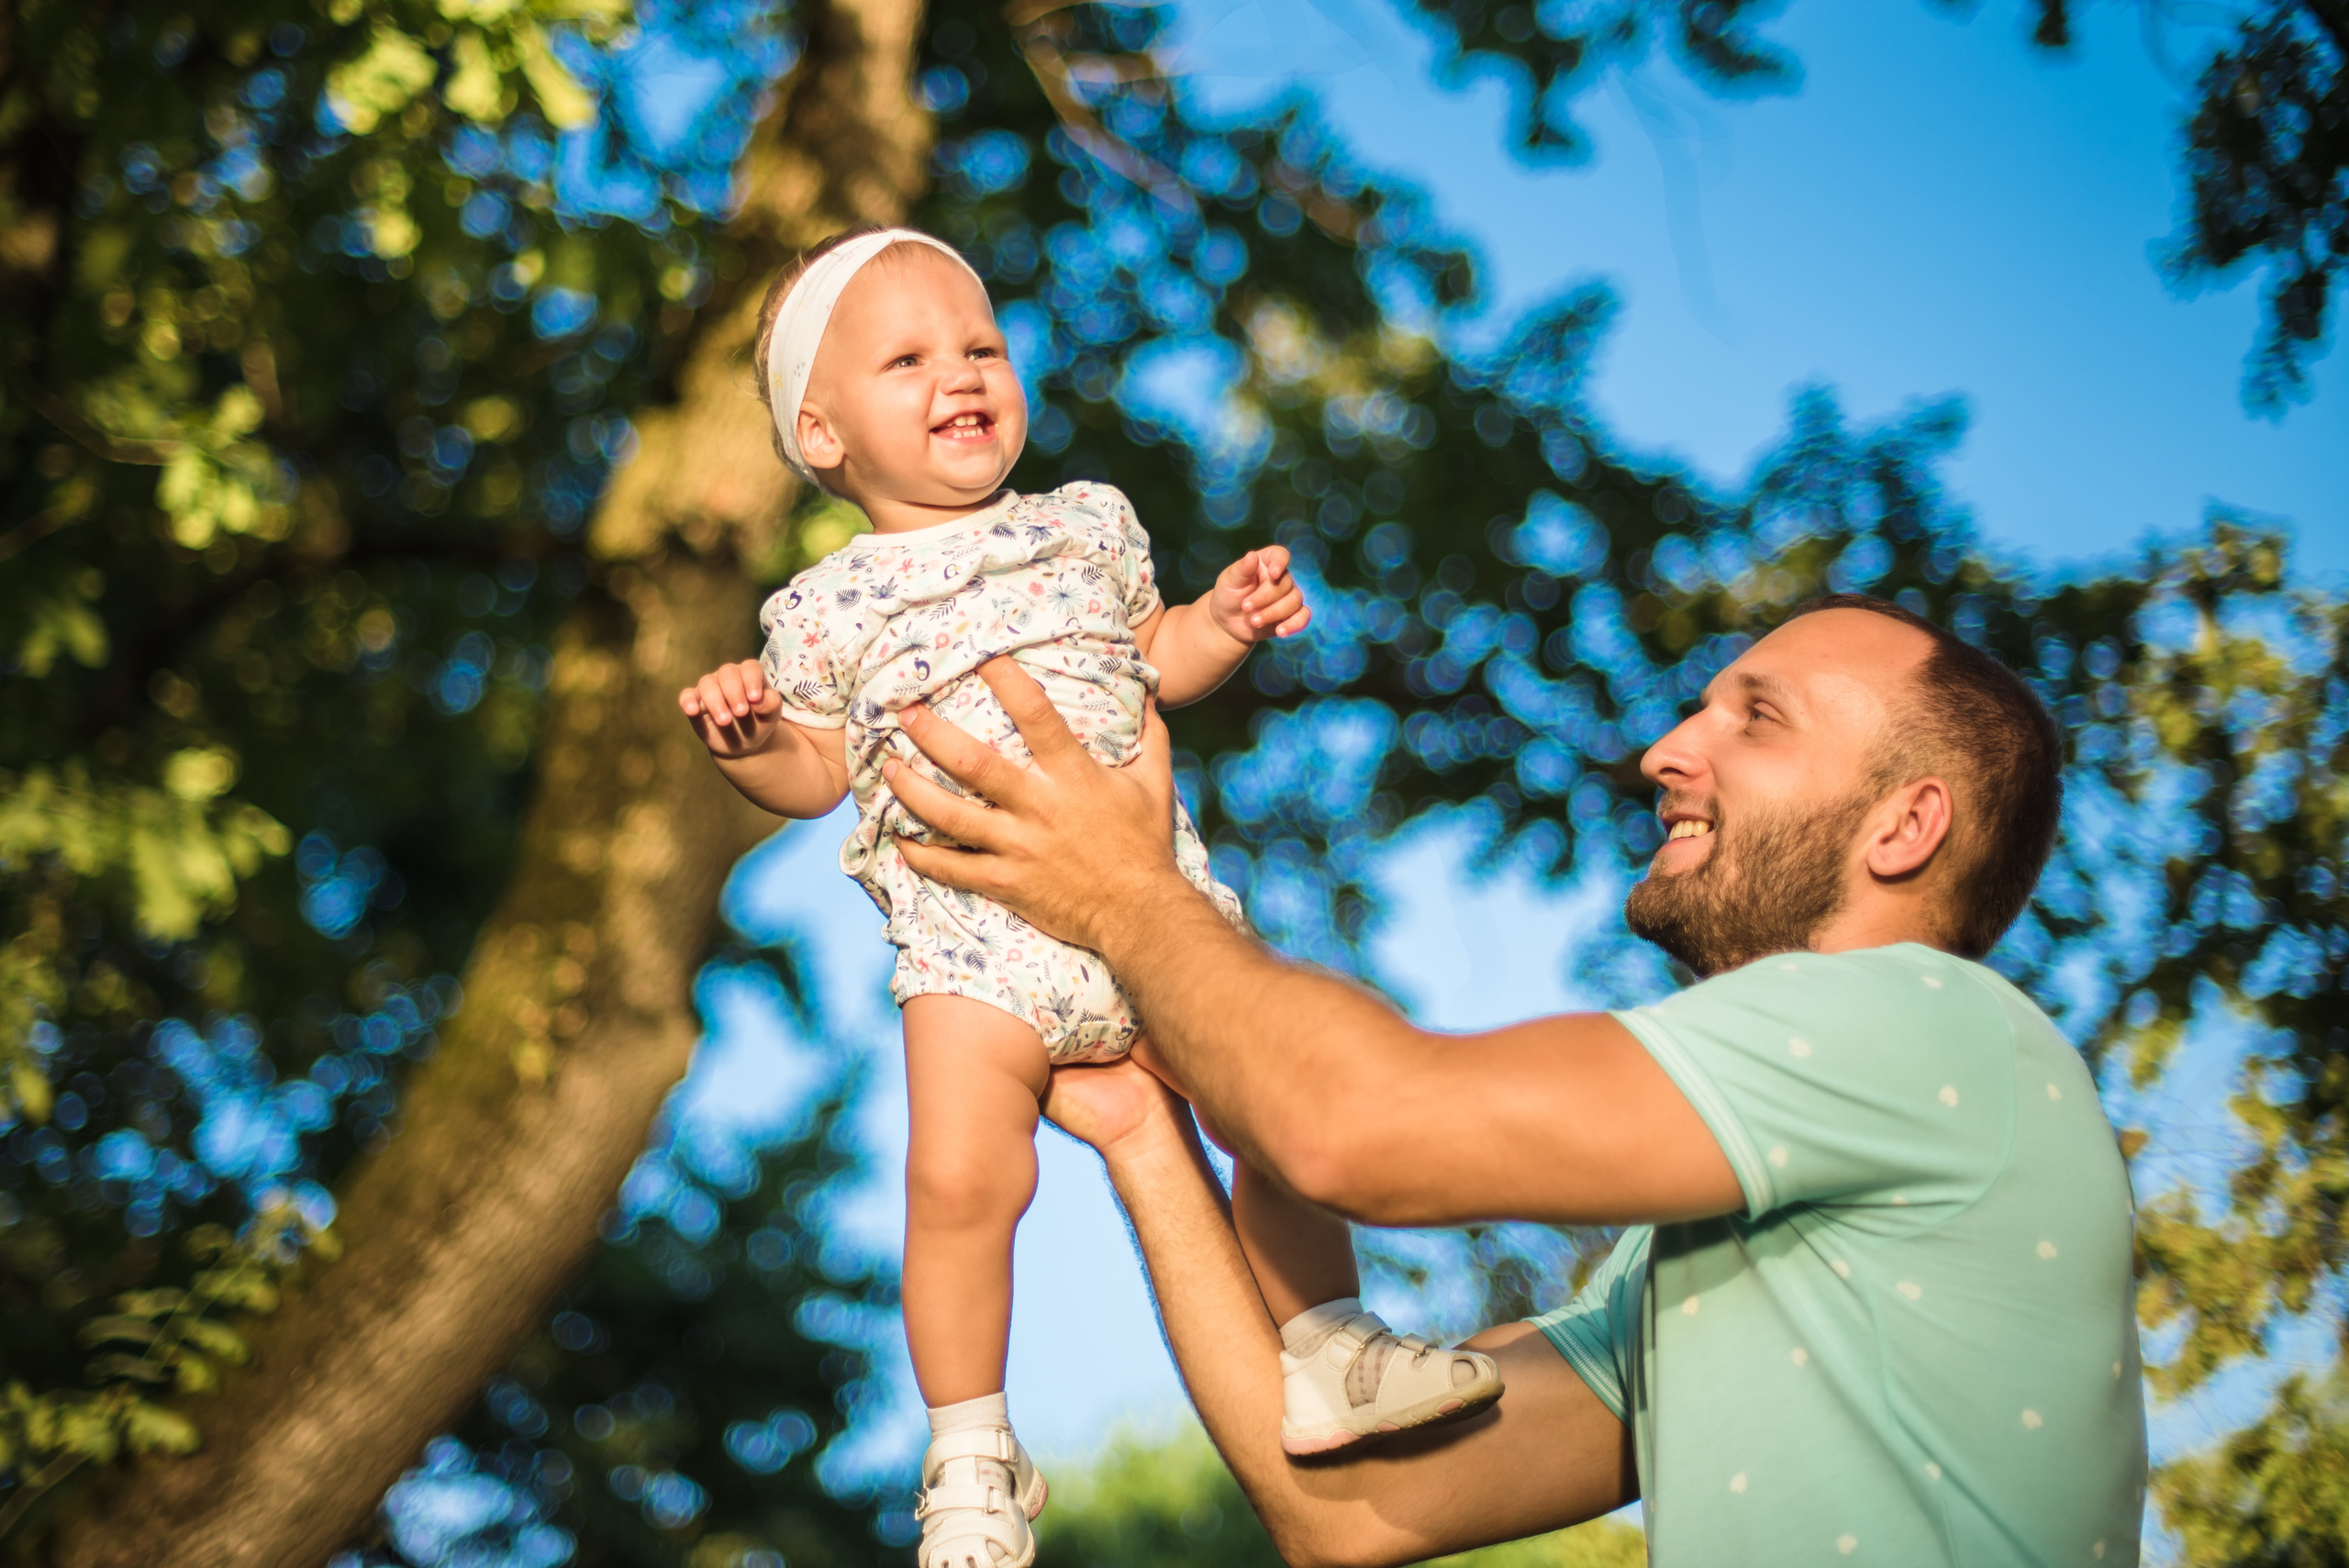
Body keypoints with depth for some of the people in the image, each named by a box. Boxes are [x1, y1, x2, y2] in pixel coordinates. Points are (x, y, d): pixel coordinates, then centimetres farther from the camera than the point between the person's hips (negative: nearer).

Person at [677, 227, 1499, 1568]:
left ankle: (1327, 1353, 16)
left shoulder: (1086, 526, 14)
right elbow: (820, 773, 8)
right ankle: (974, 1455, 0)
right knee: (960, 1178, -18)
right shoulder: (830, 608, 6)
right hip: (974, 937, -3)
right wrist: (752, 740, -12)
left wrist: (1228, 622, 8)